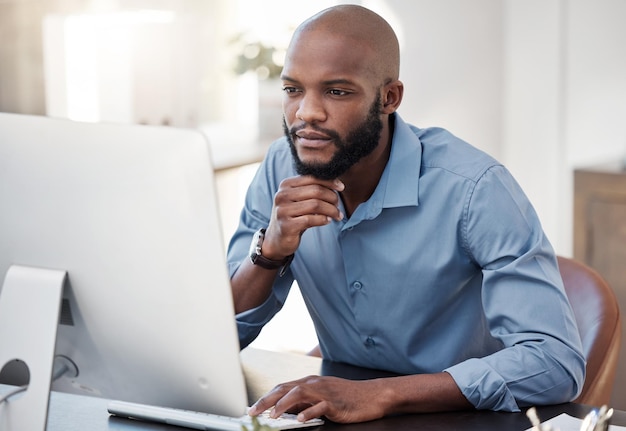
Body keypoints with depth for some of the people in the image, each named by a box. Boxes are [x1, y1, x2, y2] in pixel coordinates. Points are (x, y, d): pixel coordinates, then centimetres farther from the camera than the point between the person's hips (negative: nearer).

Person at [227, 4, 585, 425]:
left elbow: (558, 361, -27)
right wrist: (271, 249, -21)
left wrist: (381, 394, -36)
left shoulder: (473, 187, -19)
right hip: (342, 418, 3)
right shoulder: (283, 171, -4)